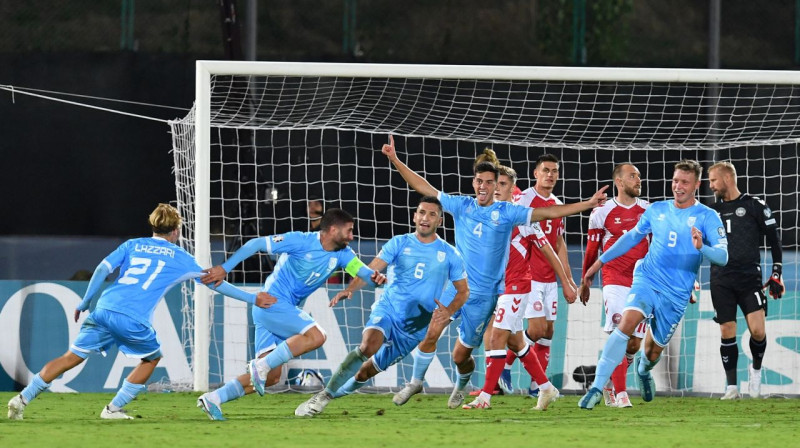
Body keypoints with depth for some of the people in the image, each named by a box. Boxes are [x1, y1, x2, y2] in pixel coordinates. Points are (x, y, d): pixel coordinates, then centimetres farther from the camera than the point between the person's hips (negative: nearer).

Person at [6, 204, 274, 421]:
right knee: (152, 358, 23)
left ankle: (23, 399, 0)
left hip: (105, 310, 3)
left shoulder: (133, 245, 20)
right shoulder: (180, 258, 15)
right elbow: (215, 283, 20)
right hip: (134, 320, -3)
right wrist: (252, 299, 29)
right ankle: (114, 409, 17)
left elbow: (103, 268, 8)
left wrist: (85, 303, 14)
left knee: (72, 358, 9)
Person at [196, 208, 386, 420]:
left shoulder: (341, 254, 6)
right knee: (316, 336, -25)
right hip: (272, 301, -8)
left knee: (271, 377, 3)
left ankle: (213, 399, 5)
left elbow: (362, 270, -7)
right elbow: (256, 244, -12)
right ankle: (261, 365, -21)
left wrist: (375, 277, -32)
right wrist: (224, 268, -16)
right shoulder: (301, 241, -13)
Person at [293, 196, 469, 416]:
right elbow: (371, 269, -8)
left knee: (368, 370, 3)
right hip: (387, 308, -2)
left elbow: (463, 291, 9)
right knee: (368, 347, -31)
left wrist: (449, 311, -12)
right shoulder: (399, 243, 1)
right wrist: (350, 289, -27)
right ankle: (323, 396, -23)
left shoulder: (450, 254, 3)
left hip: (415, 326, 2)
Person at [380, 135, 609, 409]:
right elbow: (424, 188, 7)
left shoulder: (506, 212, -2)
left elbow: (547, 213, -4)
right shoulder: (461, 206, 4)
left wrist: (588, 204, -11)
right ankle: (415, 382, 2)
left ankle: (461, 387, 35)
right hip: (455, 285, 1)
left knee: (461, 355, 3)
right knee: (431, 332, -18)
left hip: (483, 295, -1)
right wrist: (395, 160, 2)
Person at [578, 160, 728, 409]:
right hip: (647, 279, 1)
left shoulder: (707, 217, -4)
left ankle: (643, 371, 50)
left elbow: (722, 256, -15)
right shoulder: (657, 210, 9)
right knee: (627, 322, -27)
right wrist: (600, 262, 24)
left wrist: (701, 248, -36)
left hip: (676, 295, -1)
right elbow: (633, 237, 24)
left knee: (653, 351, 9)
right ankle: (597, 388, -29)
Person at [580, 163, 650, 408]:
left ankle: (610, 383, 25)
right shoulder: (602, 212, 0)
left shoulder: (649, 210, 7)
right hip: (615, 283, -3)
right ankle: (620, 394, -13)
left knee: (634, 342, 4)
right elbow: (592, 251, 7)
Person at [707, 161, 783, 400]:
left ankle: (756, 369, 12)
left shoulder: (754, 206, 1)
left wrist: (776, 275, -1)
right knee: (727, 333, -1)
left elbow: (774, 240, 4)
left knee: (758, 330, -15)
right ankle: (731, 386, 5)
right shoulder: (712, 211, 13)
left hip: (749, 279, -3)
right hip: (721, 281, 3)